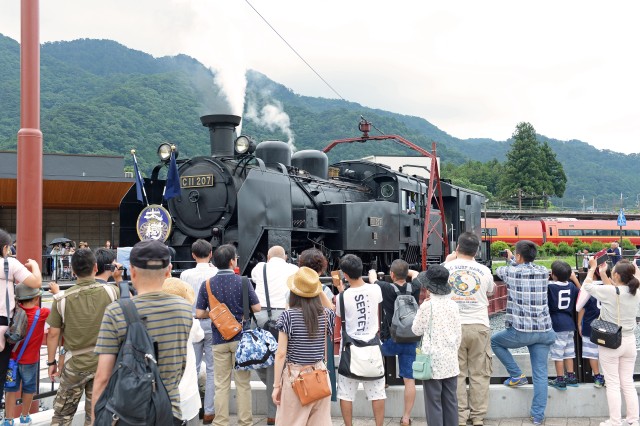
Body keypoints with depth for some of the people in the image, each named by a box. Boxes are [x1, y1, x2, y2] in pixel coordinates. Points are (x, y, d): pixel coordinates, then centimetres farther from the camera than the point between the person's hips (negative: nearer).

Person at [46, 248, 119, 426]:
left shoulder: (62, 298, -10)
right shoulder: (112, 292, -10)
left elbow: (53, 333, -4)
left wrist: (51, 362, 7)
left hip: (74, 364, -1)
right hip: (104, 363, 1)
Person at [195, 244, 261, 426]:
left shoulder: (207, 284, -3)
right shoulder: (242, 282, -9)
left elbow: (199, 313, -3)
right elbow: (257, 308, -6)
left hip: (219, 340, 2)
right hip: (241, 338, -2)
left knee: (221, 385, 9)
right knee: (243, 384, 7)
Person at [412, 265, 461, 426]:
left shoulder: (427, 306, -12)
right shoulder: (453, 305, 2)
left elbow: (417, 330, -1)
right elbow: (458, 334, 7)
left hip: (433, 362, -5)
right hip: (451, 361, 5)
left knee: (434, 402, 2)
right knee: (450, 400, 12)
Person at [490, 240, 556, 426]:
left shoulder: (512, 271, -7)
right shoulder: (543, 271, 3)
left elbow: (498, 271, 15)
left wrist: (510, 260, 35)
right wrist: (511, 258, 35)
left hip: (521, 331, -4)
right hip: (544, 331, 4)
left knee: (494, 341, 23)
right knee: (540, 374, 7)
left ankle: (516, 375, 19)